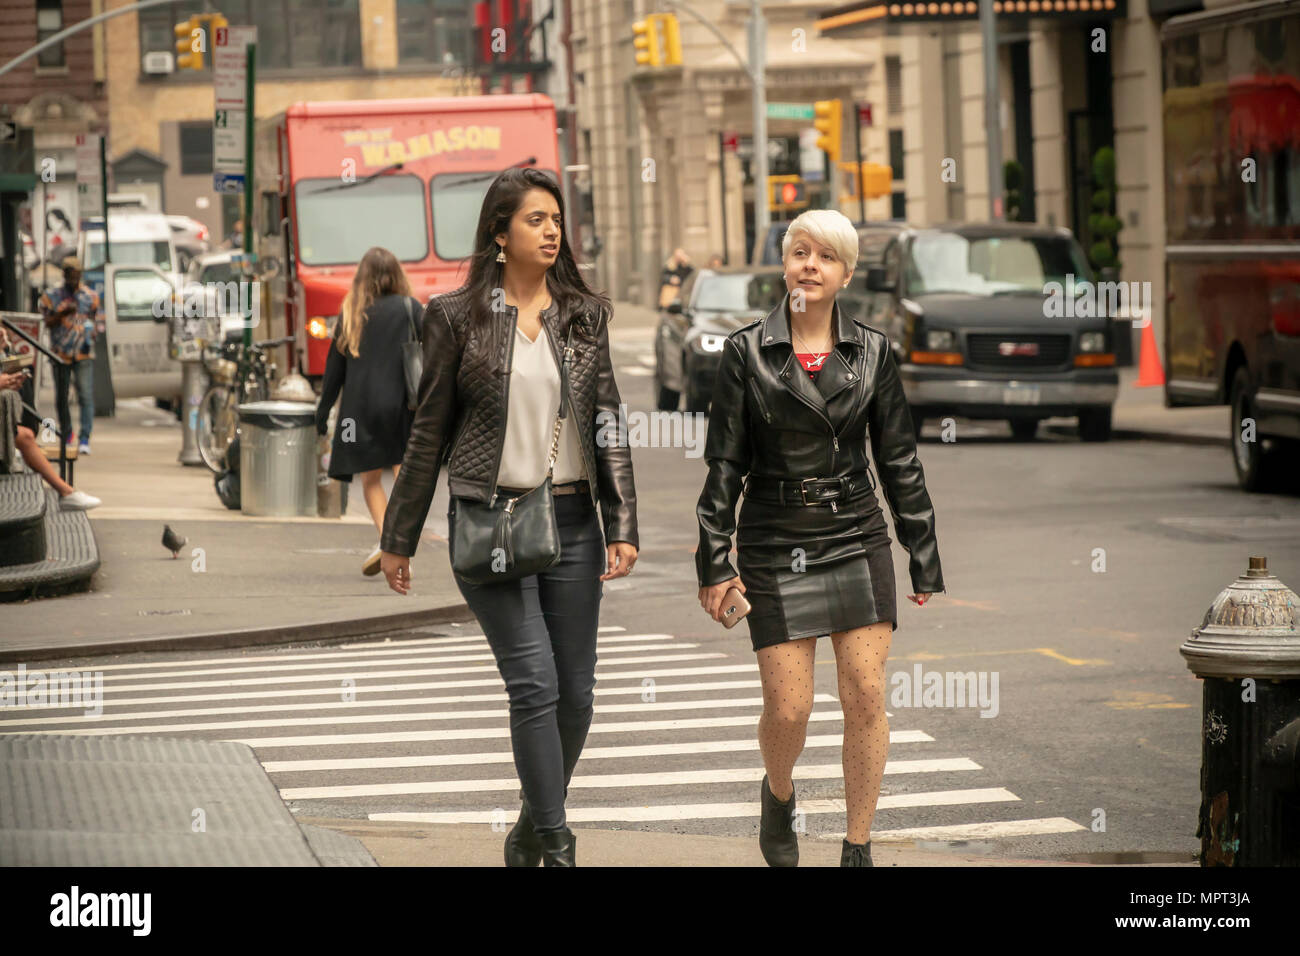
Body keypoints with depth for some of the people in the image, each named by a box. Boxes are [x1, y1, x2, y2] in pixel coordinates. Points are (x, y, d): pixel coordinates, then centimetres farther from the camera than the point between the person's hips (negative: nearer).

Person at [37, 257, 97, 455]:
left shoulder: (90, 296, 6)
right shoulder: (52, 296, 3)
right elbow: (48, 322, -1)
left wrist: (92, 331, -4)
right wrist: (63, 313, -19)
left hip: (83, 354, -1)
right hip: (60, 354, 1)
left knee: (86, 396, -13)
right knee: (61, 397, 10)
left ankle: (84, 439, -18)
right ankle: (66, 434, 29)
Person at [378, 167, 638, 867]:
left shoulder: (584, 315, 8)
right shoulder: (458, 316, 0)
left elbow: (608, 422, 7)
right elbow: (429, 432, 4)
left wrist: (622, 525, -3)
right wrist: (399, 538, 6)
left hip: (571, 519, 4)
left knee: (575, 691, 4)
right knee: (534, 683, -12)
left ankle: (530, 831, 23)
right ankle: (556, 847, -9)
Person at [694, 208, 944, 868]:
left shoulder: (871, 352, 3)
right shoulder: (746, 352, -2)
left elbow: (899, 461, 7)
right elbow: (724, 463, 0)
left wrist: (924, 559, 7)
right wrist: (715, 562, -3)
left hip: (856, 540, 1)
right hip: (775, 546, -1)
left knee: (866, 697, -5)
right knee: (788, 708, -3)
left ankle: (857, 850, 7)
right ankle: (778, 795, 31)